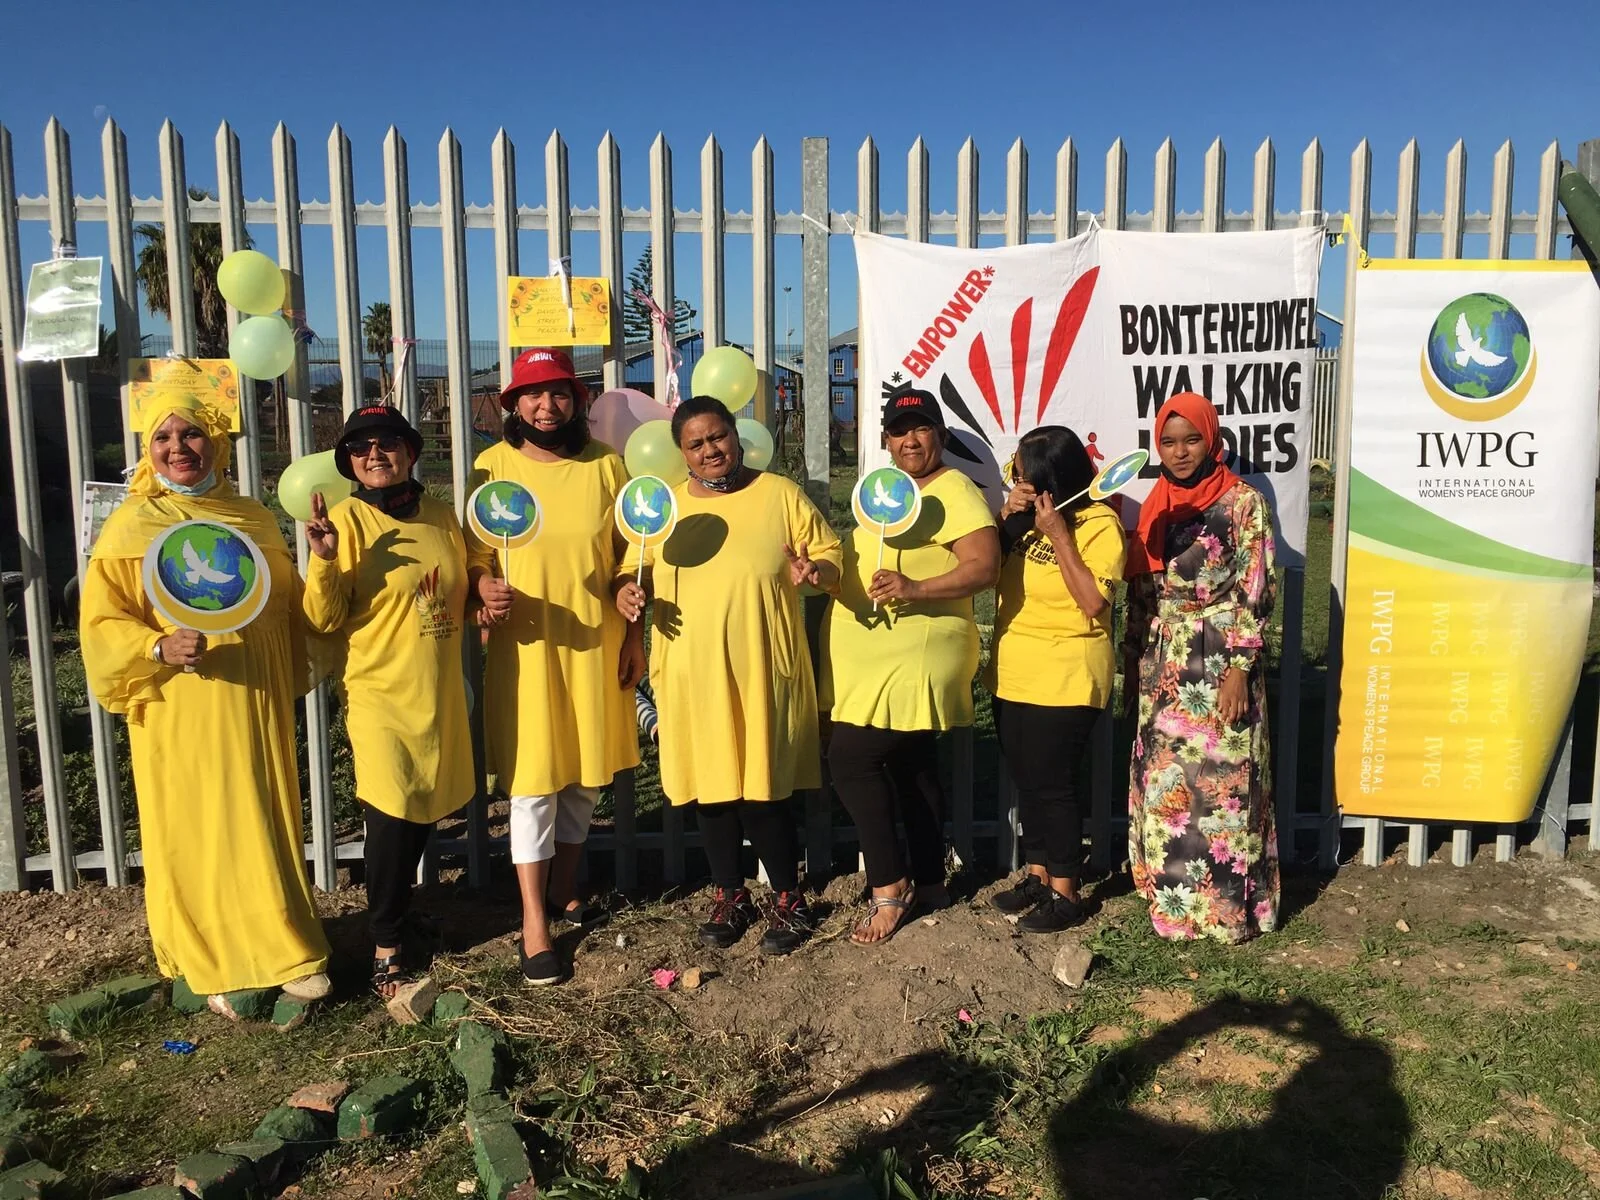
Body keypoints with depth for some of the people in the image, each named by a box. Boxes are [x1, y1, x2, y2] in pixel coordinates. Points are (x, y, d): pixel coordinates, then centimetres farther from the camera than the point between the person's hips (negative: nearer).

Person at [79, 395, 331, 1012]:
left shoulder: (254, 517, 8)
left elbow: (288, 604, 17)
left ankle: (284, 949, 25)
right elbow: (101, 623, -5)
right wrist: (161, 647, -23)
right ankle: (216, 965, 18)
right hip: (183, 714, -3)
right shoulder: (131, 525, -3)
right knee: (197, 834, 3)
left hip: (259, 705, 3)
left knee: (268, 827, 10)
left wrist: (294, 677, 15)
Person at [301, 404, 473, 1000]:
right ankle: (386, 948, 8)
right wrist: (324, 560, -26)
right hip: (381, 696, -5)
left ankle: (395, 911, 36)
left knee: (423, 813, 13)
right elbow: (323, 621, -11)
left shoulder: (442, 516, 7)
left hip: (440, 694, 5)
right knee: (392, 817, -7)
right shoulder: (346, 520, -7)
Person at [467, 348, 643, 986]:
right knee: (531, 780, -1)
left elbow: (630, 557, 7)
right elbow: (475, 553, 1)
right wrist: (485, 586, -21)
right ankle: (535, 926, 9)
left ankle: (564, 891, 32)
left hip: (595, 644, 2)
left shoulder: (605, 465, 3)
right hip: (524, 646, -2)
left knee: (585, 774, 12)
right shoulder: (493, 467, -1)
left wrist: (634, 635, 4)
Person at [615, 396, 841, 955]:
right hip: (692, 676, 3)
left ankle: (789, 900, 20)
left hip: (762, 672, -3)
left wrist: (814, 570, -19)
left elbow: (830, 555, 4)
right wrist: (625, 594, -7)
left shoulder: (780, 494, 2)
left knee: (762, 792, -1)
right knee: (709, 786, 11)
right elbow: (631, 568, 16)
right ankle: (730, 895, 30)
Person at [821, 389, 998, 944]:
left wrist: (915, 589, -31)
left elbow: (984, 566, -21)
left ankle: (889, 886, -1)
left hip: (914, 659, -9)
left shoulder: (953, 492, -11)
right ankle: (929, 882, 26)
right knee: (912, 764, 14)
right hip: (872, 657, 9)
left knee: (851, 757, -13)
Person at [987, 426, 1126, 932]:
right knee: (1025, 780, 14)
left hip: (1066, 677, -7)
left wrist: (1059, 535, -22)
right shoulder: (1027, 516, 7)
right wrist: (1006, 519, -6)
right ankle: (1038, 874, 29)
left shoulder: (1098, 522, -13)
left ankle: (1065, 892, 13)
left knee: (1053, 783, -2)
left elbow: (1094, 602, -21)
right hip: (1012, 673, 7)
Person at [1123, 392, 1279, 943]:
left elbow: (1254, 592, -10)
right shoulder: (1155, 505, 10)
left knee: (1220, 780, -2)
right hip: (1162, 664, 6)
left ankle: (1227, 902, 13)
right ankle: (1172, 894, 24)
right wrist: (1133, 662, 12)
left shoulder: (1243, 501, -7)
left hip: (1220, 662, -5)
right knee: (1162, 780, 10)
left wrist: (1239, 669, -16)